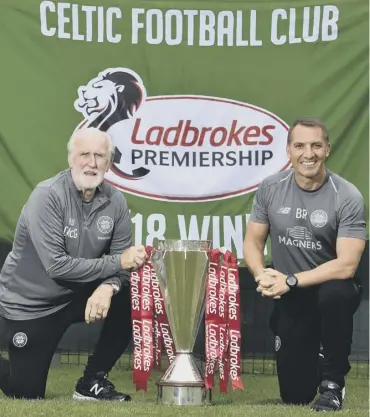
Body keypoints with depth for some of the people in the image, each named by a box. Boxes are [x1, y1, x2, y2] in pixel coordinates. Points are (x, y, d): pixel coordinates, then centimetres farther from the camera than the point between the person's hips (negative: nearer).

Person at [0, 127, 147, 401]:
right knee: (27, 394, -2)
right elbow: (56, 265, -30)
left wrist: (108, 286, -32)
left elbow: (124, 260, -9)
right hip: (30, 303, -4)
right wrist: (117, 262, -29)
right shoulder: (47, 196, -24)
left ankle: (93, 381, -3)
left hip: (76, 296, 5)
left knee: (131, 301, -21)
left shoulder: (115, 201, -9)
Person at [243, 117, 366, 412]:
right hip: (290, 300, 3)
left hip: (331, 290, -2)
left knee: (335, 293, -39)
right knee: (295, 395, 1)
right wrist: (262, 275, -21)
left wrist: (290, 281, -25)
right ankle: (311, 359, 39)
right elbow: (253, 242, 0)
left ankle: (332, 381, -15)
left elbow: (346, 265, -22)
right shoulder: (270, 189, -7)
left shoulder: (347, 197, -18)